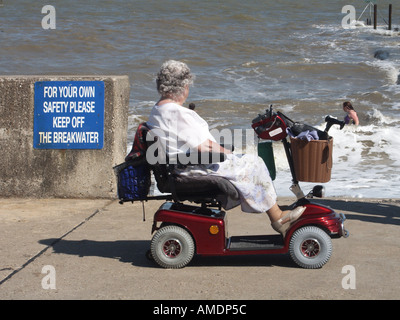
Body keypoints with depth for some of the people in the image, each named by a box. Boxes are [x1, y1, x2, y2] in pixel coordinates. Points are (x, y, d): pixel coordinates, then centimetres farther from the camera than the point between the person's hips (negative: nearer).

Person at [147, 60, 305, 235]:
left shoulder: (156, 111, 9)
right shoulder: (177, 112, -24)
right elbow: (204, 146, -24)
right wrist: (228, 153, -6)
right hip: (195, 169, -11)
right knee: (253, 164, -2)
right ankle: (277, 217, 7)